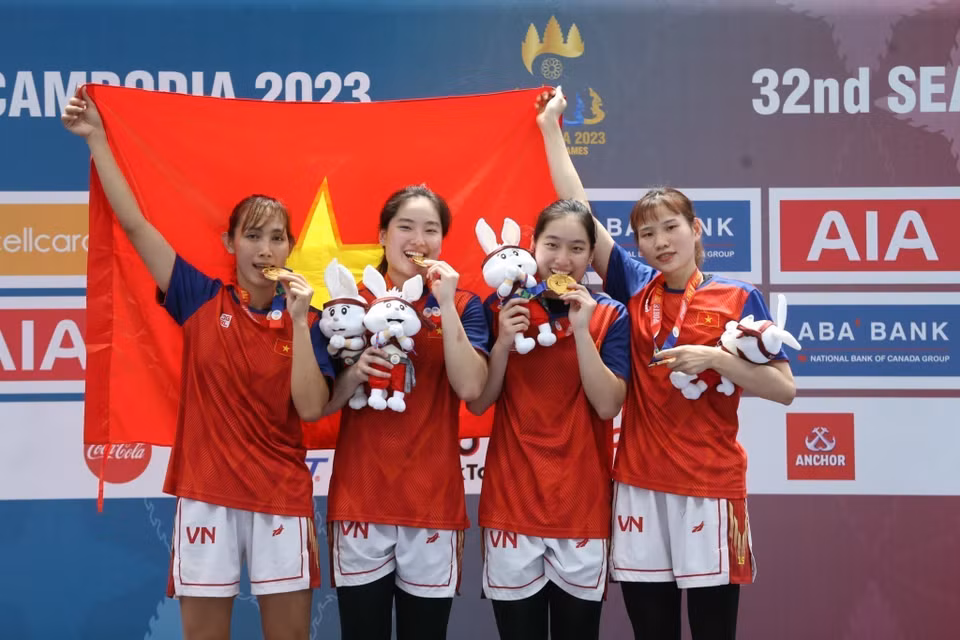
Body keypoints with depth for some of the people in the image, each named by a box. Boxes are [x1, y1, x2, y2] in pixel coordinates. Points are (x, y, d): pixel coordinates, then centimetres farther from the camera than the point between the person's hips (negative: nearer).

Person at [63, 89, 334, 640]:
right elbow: (134, 223, 0)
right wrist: (97, 138, 0)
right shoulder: (201, 300, 1)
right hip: (206, 495, 0)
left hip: (281, 498, 0)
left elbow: (311, 408, -11)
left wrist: (300, 322, -16)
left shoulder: (303, 320, 1)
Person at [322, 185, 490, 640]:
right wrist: (354, 373, -17)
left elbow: (470, 388, -13)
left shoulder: (462, 305, 3)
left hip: (433, 501, 0)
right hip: (359, 499, 0)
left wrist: (445, 305, -16)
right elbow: (321, 403, 3)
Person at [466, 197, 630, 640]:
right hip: (511, 499, 0)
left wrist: (582, 331, -18)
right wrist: (503, 344, -15)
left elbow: (608, 405, -9)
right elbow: (477, 403, -1)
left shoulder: (609, 315, 1)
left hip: (583, 502, 0)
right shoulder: (501, 307, 2)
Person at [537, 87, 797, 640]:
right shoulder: (634, 287, 5)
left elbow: (785, 389, -4)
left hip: (711, 486, -2)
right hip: (639, 483, 3)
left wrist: (714, 357, -17)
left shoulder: (740, 297, -1)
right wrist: (550, 125, 9)